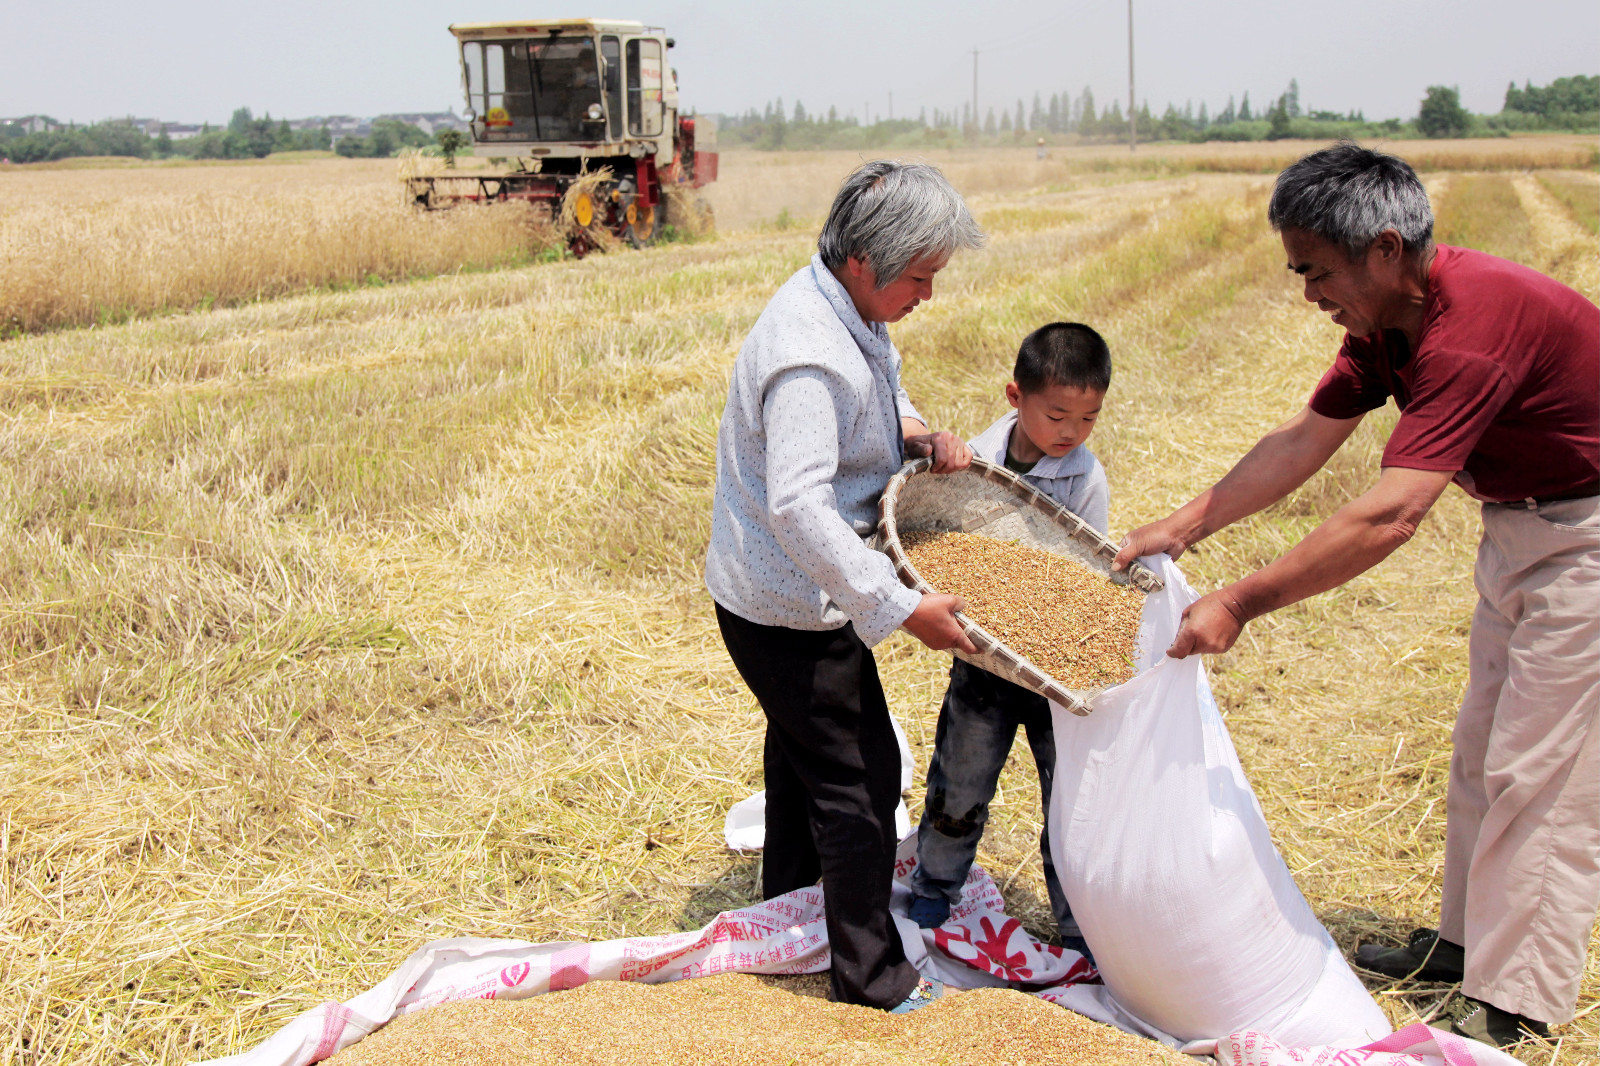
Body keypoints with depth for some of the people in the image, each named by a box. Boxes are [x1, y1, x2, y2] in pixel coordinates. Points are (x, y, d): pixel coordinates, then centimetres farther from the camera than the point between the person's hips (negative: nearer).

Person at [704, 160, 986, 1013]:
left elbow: (869, 396, 20)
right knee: (859, 776, -1)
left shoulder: (847, 309, 2)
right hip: (791, 611, -11)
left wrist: (915, 431, -2)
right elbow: (799, 505, -37)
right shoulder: (810, 357, -30)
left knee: (803, 747, 27)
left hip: (775, 591, 11)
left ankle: (790, 905, 48)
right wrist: (900, 608, -37)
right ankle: (874, 984, 12)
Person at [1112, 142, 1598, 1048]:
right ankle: (1469, 940, 32)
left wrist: (1240, 604, -35)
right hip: (1522, 525, 10)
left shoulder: (1473, 323, -33)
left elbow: (1389, 516, -38)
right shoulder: (1388, 323, -3)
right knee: (1484, 747, 17)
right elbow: (1305, 441, 4)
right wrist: (1181, 528, -1)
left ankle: (1513, 1004, 9)